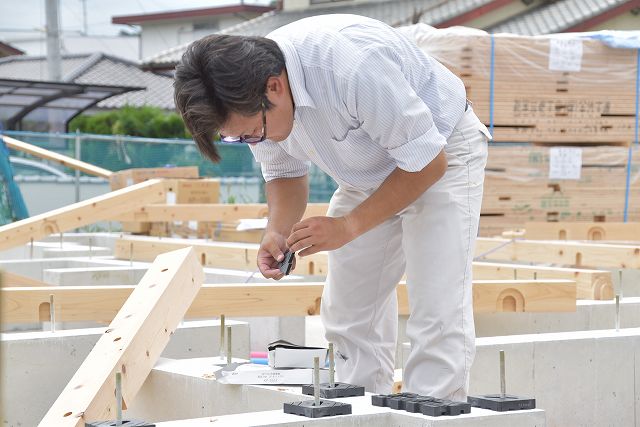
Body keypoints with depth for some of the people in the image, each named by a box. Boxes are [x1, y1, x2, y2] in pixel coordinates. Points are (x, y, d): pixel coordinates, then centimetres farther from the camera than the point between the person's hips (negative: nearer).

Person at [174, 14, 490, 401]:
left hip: (440, 154, -7)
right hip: (370, 171, 7)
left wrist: (348, 225, -30)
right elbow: (284, 173, 3)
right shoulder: (247, 97, -16)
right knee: (349, 312, 5)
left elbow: (428, 161, -29)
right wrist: (278, 232, -17)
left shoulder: (354, 66, -39)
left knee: (437, 318, -17)